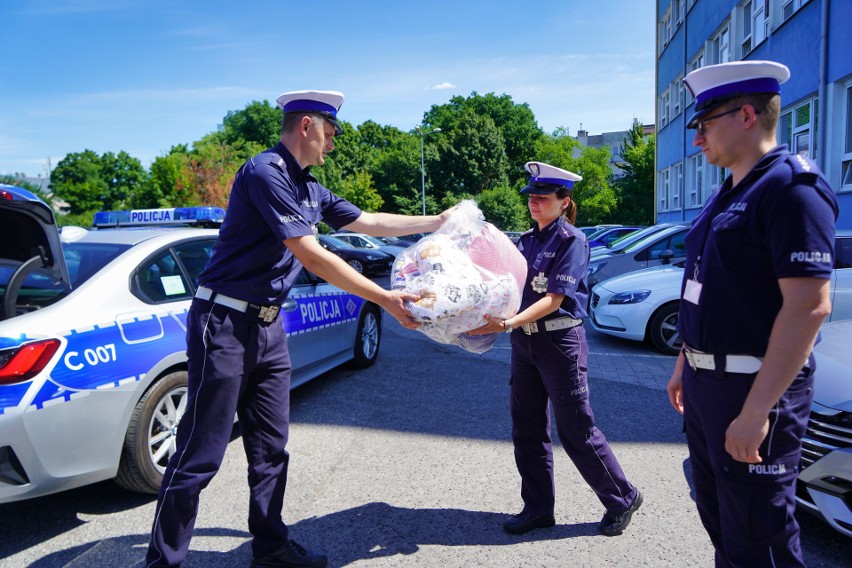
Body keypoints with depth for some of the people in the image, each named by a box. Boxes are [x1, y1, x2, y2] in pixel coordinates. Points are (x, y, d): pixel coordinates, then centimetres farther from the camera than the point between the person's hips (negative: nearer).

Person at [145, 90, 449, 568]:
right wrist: (386, 299, -19)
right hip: (226, 322, -9)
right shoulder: (266, 172, -15)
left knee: (271, 449, 15)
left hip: (269, 327, 9)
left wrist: (435, 222, 26)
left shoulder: (310, 190, 13)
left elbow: (368, 221, 24)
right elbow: (312, 257, -22)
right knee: (201, 456, 0)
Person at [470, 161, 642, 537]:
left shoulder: (572, 240, -10)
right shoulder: (527, 240, 12)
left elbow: (554, 299, -18)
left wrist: (508, 324, -28)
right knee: (527, 428, 11)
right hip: (525, 342, 7)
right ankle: (538, 508, 26)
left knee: (575, 429, 2)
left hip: (560, 342, -7)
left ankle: (622, 499, 24)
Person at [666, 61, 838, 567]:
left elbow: (809, 305, -23)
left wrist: (756, 411, -25)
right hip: (705, 382, 9)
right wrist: (685, 364, 19)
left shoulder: (792, 186, -16)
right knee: (717, 517, 22)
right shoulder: (729, 195, 13)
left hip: (754, 389, -9)